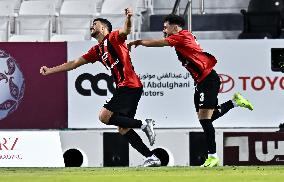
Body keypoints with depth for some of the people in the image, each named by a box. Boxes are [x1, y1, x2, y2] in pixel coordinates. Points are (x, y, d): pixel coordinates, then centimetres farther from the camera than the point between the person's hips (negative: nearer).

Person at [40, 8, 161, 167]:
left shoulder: (113, 38, -1)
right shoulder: (97, 50, 22)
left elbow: (126, 31, -23)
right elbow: (74, 63, 27)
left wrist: (128, 18, -45)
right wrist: (50, 70, 27)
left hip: (130, 86, -9)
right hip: (124, 88, 9)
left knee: (104, 116, -16)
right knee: (123, 129, 4)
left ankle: (143, 124, -12)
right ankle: (152, 157, 3)